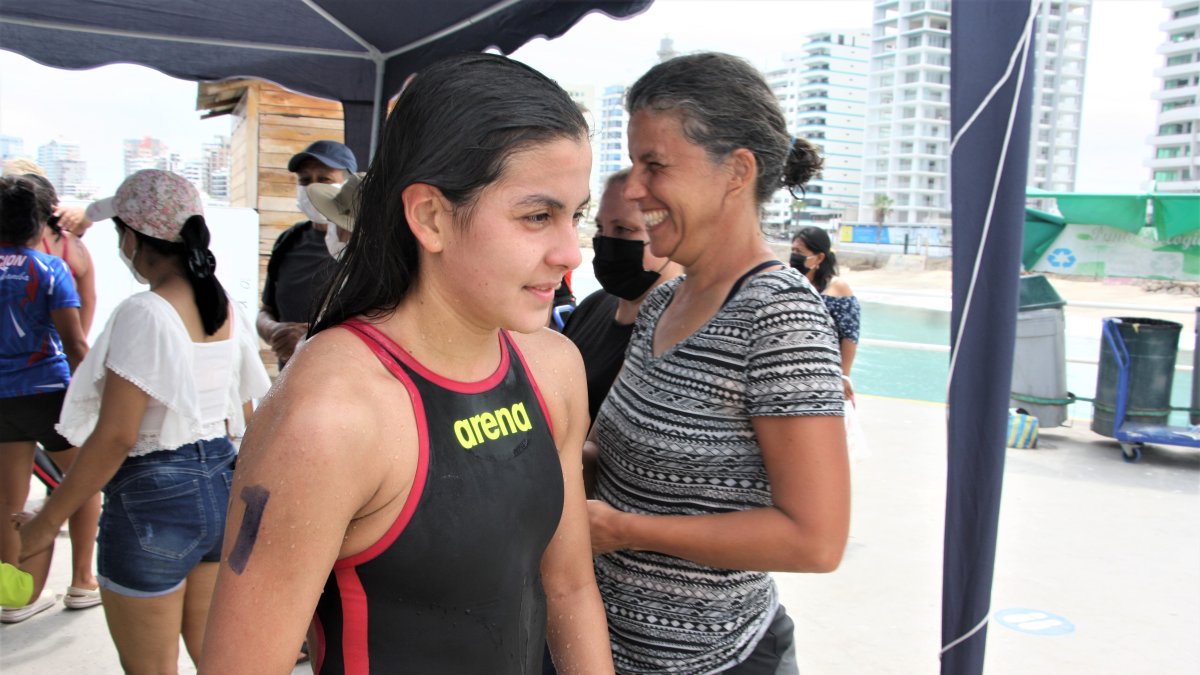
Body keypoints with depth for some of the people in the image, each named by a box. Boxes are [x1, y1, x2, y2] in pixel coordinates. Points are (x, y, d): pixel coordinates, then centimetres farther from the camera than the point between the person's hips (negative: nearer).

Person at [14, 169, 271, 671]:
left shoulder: (144, 313, -18)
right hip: (221, 485, 7)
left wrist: (46, 522, -11)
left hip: (154, 499, -7)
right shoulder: (225, 309, 4)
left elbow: (114, 438, -20)